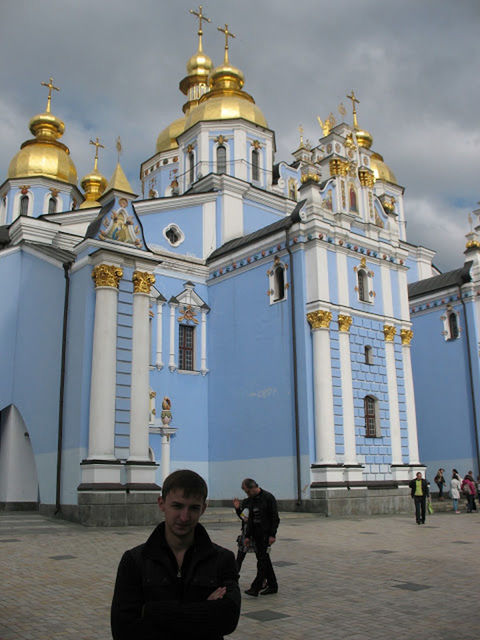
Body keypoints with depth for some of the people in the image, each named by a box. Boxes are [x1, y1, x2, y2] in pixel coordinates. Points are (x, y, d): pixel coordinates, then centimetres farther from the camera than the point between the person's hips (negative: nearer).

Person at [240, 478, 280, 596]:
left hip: (267, 535, -8)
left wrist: (272, 535, -17)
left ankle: (255, 587, -10)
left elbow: (275, 518, -12)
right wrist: (247, 536, 11)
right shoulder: (251, 500, 11)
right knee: (264, 560, 10)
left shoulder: (268, 497, -11)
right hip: (257, 535, 8)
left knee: (262, 560, -10)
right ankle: (272, 585, 18)